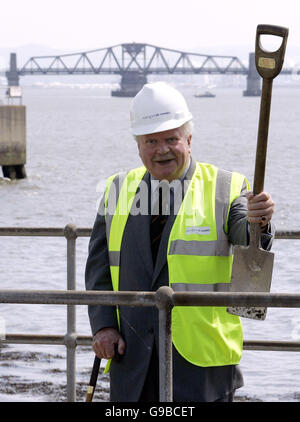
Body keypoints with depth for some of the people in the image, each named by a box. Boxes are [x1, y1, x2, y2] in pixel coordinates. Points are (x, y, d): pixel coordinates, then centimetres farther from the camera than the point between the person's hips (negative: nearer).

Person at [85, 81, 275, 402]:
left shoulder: (226, 189, 1)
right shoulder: (118, 190, 11)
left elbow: (245, 238, -16)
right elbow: (98, 266, 11)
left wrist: (258, 222, -40)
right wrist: (102, 325, -1)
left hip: (200, 359, -3)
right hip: (132, 356, 3)